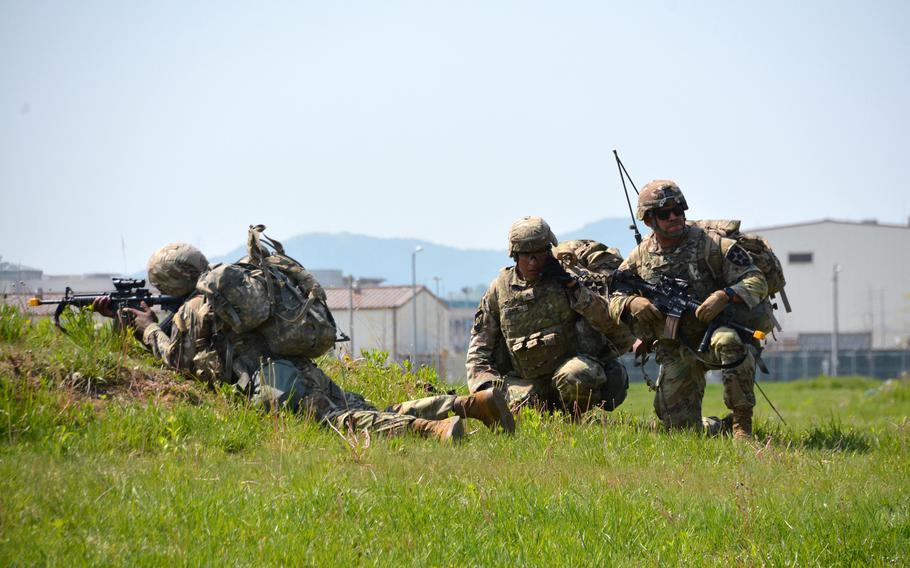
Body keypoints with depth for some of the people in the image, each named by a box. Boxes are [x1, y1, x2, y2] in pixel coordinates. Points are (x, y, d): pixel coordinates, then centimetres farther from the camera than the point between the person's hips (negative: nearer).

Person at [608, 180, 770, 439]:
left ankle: (742, 424, -29)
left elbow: (757, 282, -11)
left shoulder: (710, 244, -8)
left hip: (711, 332, -4)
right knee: (680, 425, -3)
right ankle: (716, 427, 34)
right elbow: (614, 299, 7)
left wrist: (725, 295, -31)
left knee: (728, 341, -41)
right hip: (675, 353, 4)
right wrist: (632, 303, -16)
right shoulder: (640, 257, 3)